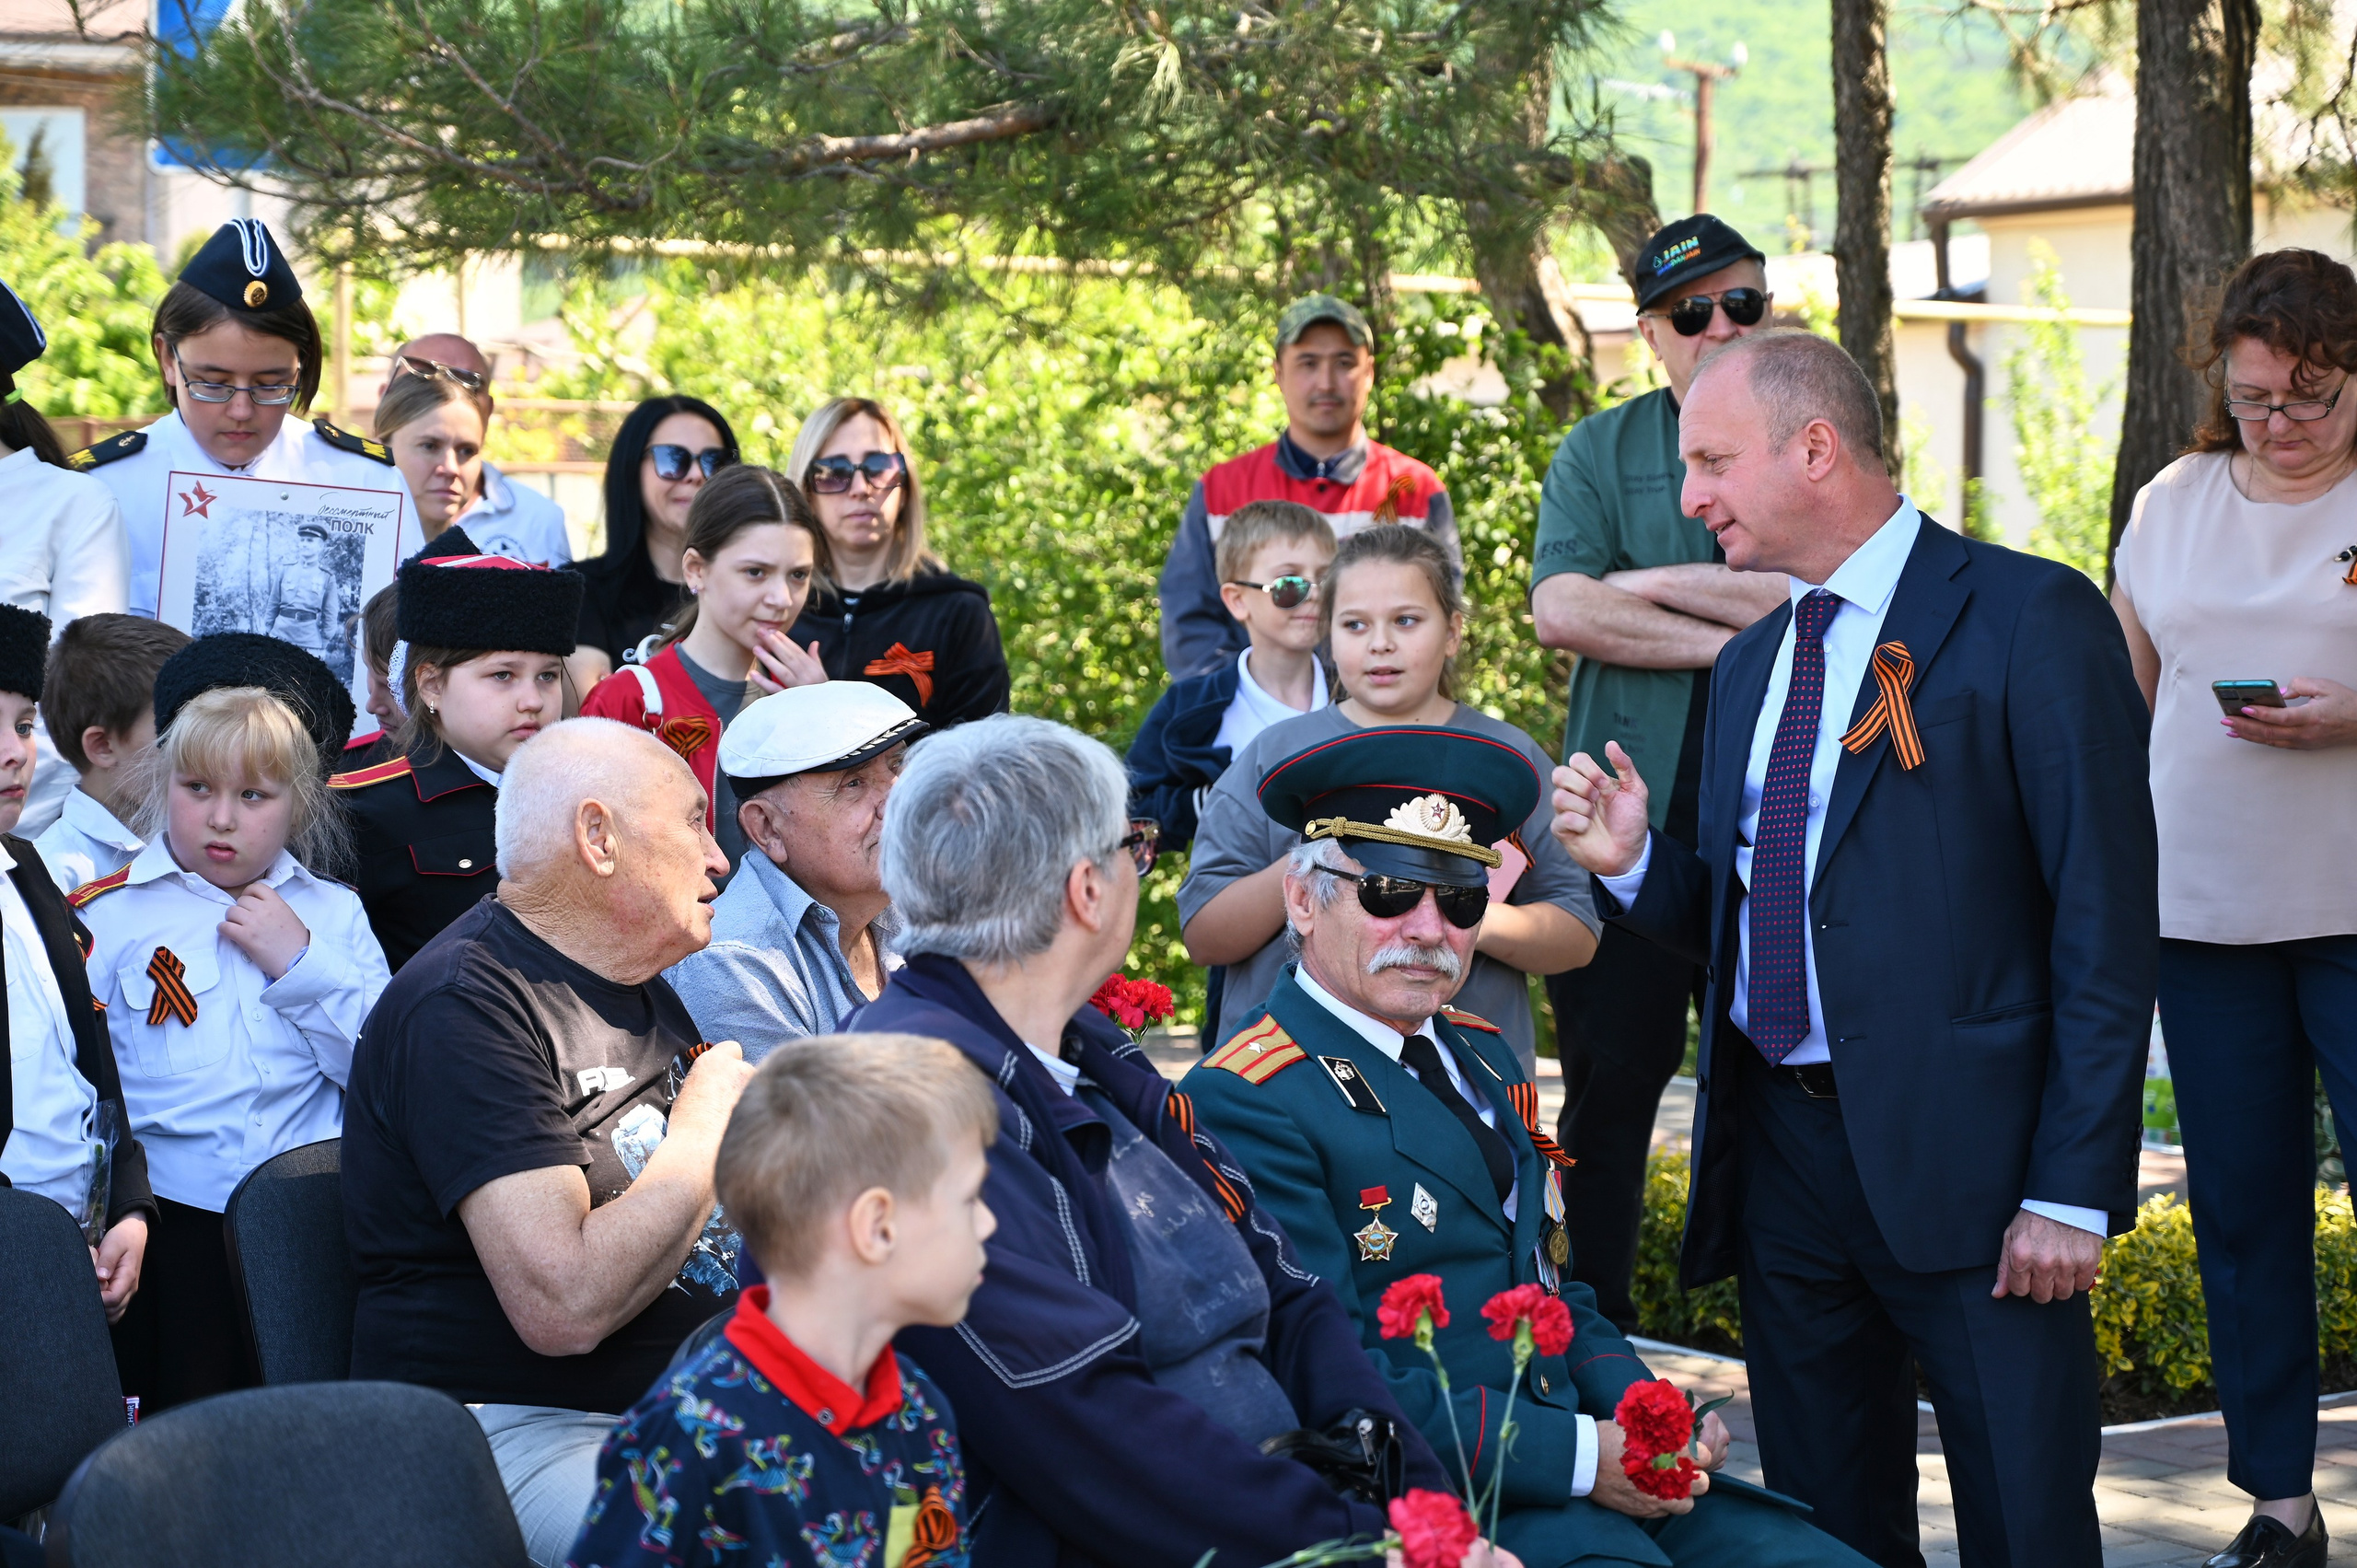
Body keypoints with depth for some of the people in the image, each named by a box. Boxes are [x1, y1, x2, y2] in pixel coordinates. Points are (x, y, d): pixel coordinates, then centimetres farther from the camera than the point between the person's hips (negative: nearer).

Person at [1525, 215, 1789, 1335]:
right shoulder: (1598, 454, 9)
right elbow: (1559, 610, -7)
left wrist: (1659, 584, -7)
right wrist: (1729, 636, -11)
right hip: (1629, 821, 1)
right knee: (1611, 1079, 4)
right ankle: (1595, 1331, 14)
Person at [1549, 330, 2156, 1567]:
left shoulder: (2029, 619, -7)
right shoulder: (1751, 663, 16)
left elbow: (2107, 921, -11)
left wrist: (2073, 1190, -16)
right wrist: (1632, 862, 0)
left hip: (1966, 1161, -6)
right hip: (1781, 1152, 7)